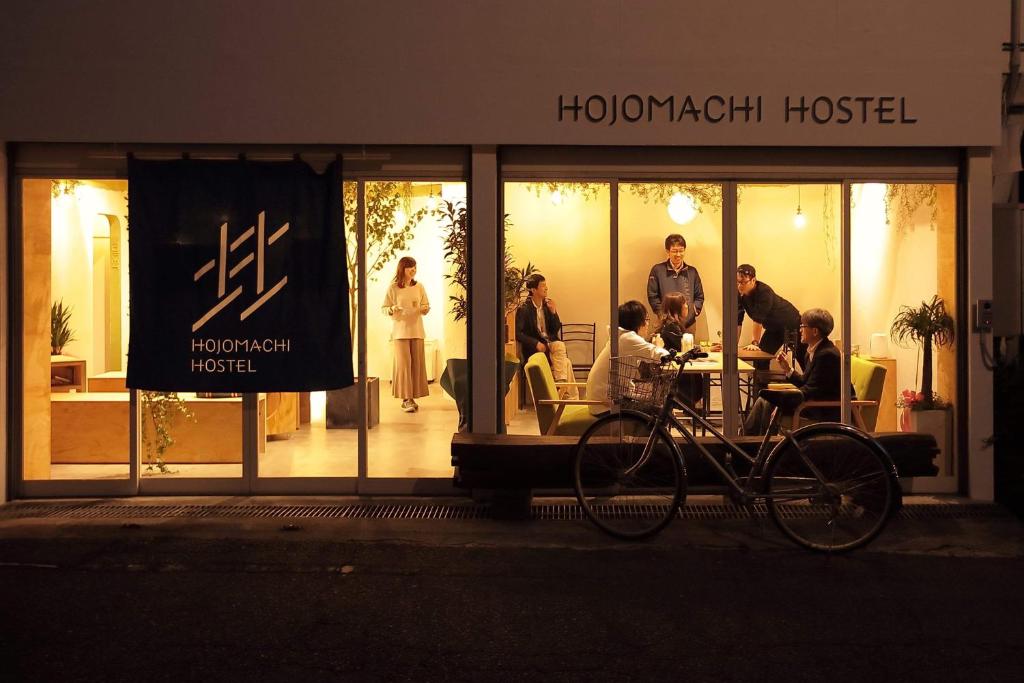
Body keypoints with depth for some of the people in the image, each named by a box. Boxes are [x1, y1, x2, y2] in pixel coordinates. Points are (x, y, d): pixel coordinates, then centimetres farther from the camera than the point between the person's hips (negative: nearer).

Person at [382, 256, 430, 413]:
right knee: (403, 363, -7)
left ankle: (412, 397, 11)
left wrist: (423, 308, -8)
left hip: (416, 330, 3)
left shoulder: (419, 286, 7)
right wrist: (392, 310, -19)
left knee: (417, 363, 2)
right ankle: (406, 398, -4)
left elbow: (427, 306, 14)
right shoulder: (393, 288, -2)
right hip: (400, 331, -3)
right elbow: (384, 308, 1)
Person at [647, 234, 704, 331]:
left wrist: (694, 310, -1)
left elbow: (699, 296, 15)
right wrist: (663, 314, -8)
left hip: (689, 324, 3)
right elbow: (652, 296, 0)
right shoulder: (658, 270, 1)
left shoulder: (692, 271, 10)